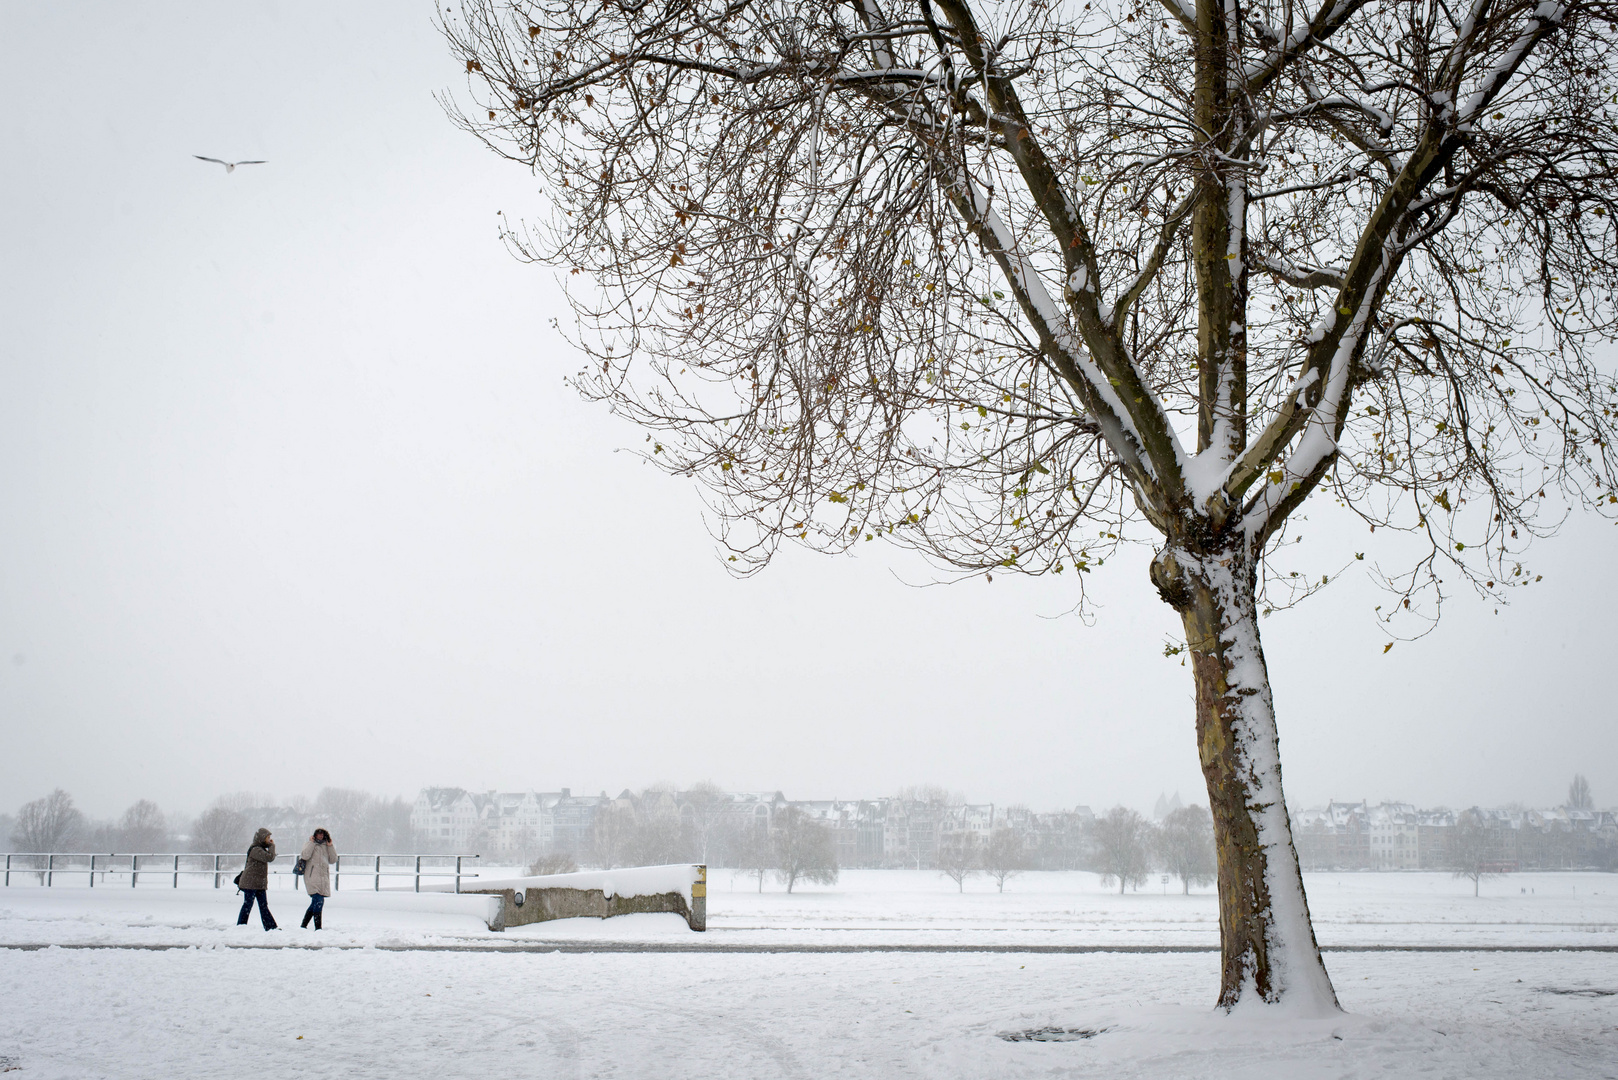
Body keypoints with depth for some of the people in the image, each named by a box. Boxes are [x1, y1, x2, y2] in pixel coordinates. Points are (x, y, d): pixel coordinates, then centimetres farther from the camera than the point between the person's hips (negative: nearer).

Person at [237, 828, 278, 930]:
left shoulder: (261, 849, 16)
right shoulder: (255, 850, -17)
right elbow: (270, 858, -26)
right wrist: (272, 846, -14)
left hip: (260, 884, 9)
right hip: (250, 882, -9)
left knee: (263, 905, 7)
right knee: (248, 904, -3)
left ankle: (270, 927, 6)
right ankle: (240, 925, 6)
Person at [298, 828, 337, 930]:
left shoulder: (326, 846, 18)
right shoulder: (309, 845, 6)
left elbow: (333, 860, 12)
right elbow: (305, 855, -14)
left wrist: (330, 846, 5)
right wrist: (312, 843, -8)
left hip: (323, 878, 6)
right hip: (312, 878, -6)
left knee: (315, 903, 9)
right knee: (319, 901, -16)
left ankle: (304, 925, 21)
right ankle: (318, 928, -17)